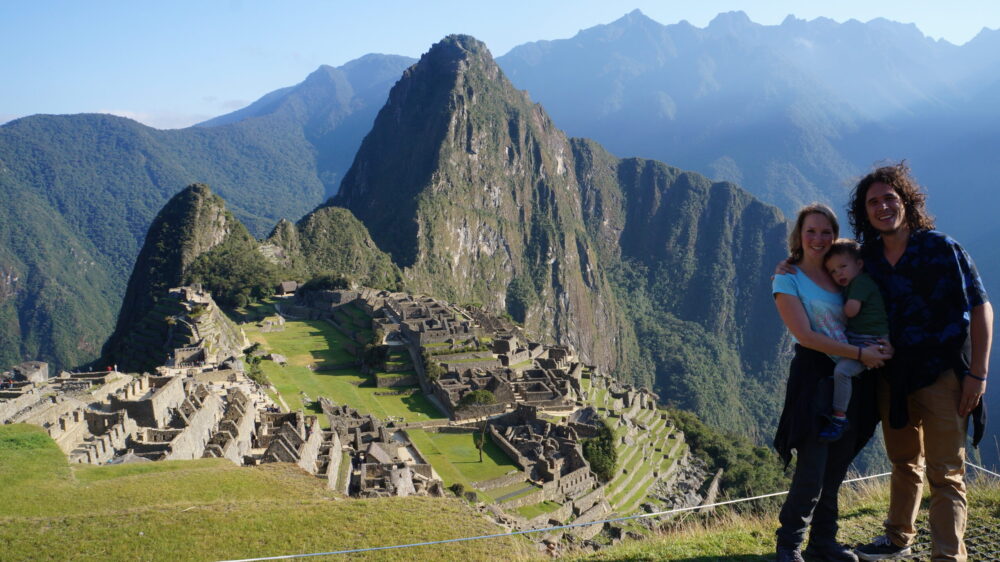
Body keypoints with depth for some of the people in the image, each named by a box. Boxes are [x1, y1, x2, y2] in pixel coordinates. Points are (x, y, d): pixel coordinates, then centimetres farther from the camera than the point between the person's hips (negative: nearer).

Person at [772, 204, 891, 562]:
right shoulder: (787, 279, -4)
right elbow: (805, 335, -13)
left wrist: (879, 344, -4)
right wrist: (859, 353, -16)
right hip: (814, 376, -6)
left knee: (836, 468, 10)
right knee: (812, 469, -7)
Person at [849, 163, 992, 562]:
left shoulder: (941, 249, -10)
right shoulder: (867, 259, 3)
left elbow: (981, 309, -9)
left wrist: (978, 373, -14)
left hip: (941, 374, -5)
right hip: (892, 376, 5)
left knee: (945, 475, -2)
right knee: (903, 463, 20)